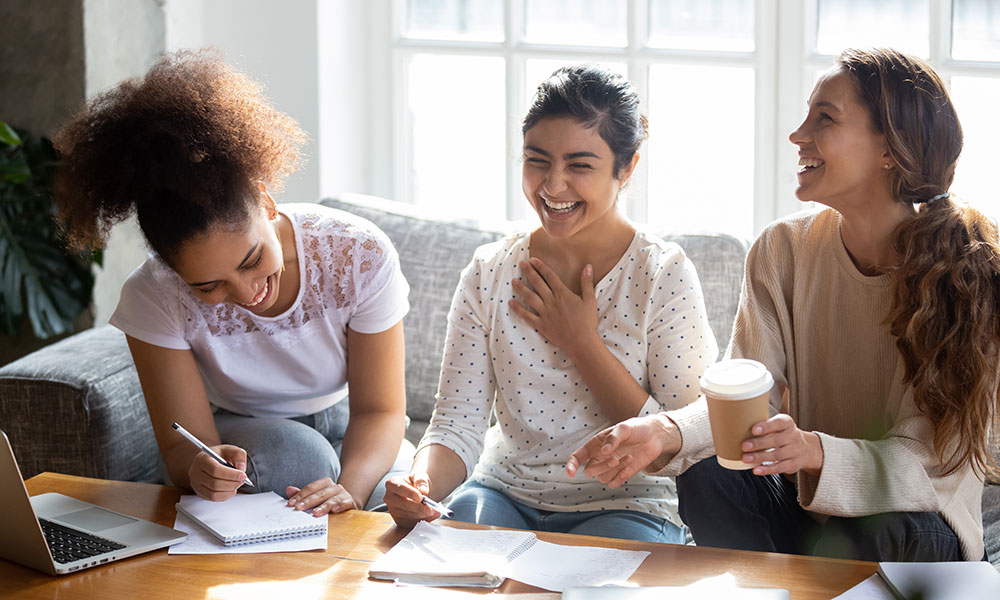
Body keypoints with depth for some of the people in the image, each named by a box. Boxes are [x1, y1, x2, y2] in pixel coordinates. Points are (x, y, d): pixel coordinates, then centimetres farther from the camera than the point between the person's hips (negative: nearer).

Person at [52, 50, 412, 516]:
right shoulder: (153, 297, -23)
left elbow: (379, 410, -18)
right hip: (239, 439, 0)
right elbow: (183, 445, -21)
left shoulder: (360, 255, -23)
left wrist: (349, 487, -41)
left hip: (346, 432, 1)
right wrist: (202, 468, -47)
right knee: (292, 450, -36)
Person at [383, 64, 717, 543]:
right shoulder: (489, 272, 1)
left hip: (623, 506, -2)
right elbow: (458, 425, -3)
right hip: (505, 494, 3)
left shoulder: (665, 274, -9)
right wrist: (422, 484, -26)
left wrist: (581, 342, -14)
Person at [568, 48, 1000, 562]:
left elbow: (921, 458, -20)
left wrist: (815, 452, -41)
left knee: (875, 538, -36)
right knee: (706, 478, -27)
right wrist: (666, 432, -33)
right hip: (806, 503, 3)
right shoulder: (783, 249, -4)